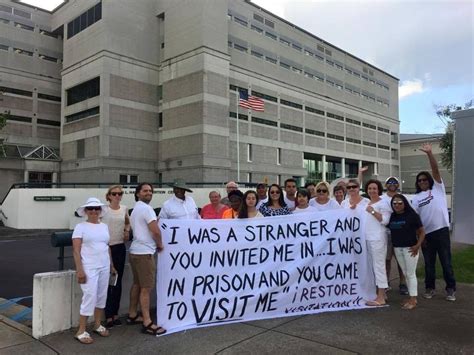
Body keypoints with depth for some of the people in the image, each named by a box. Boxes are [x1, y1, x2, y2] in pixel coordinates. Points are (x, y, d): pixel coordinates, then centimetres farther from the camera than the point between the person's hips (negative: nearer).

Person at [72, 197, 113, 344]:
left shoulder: (104, 226, 11)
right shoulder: (81, 226, -5)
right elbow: (76, 250, -10)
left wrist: (111, 265, 15)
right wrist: (79, 270, -17)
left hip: (104, 267, 6)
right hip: (89, 268, -6)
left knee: (102, 296, 10)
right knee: (90, 297, -7)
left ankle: (97, 325, 26)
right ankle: (81, 331, 5)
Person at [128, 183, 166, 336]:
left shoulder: (135, 209, 18)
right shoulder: (146, 208, -15)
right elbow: (156, 231, -20)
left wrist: (154, 244, 16)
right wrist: (160, 244, -4)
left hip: (135, 251, 10)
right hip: (144, 252, -10)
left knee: (137, 284, 18)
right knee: (146, 288, -7)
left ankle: (132, 315, 28)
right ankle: (147, 323, -4)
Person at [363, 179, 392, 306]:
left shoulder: (383, 203, -6)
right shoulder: (367, 203, 17)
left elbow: (385, 220, -15)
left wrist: (373, 211, -21)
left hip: (378, 239, -8)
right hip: (368, 238, 8)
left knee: (379, 266, -6)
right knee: (374, 266, 12)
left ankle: (381, 298, -2)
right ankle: (380, 293, 22)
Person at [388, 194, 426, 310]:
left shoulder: (412, 215, -8)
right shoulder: (392, 217, 5)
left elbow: (422, 232, -7)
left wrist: (418, 245, -17)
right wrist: (393, 244, -1)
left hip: (410, 248, -5)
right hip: (397, 249, 5)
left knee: (411, 273, -1)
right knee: (405, 273, 12)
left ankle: (413, 299, 6)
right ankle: (411, 297, 22)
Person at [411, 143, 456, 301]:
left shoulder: (438, 188, 5)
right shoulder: (416, 198, 9)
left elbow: (436, 170, -8)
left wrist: (429, 153, -17)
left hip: (441, 230, -2)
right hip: (426, 233, 2)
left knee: (446, 261, 4)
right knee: (429, 263, 11)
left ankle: (451, 289, 16)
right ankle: (430, 288, 23)